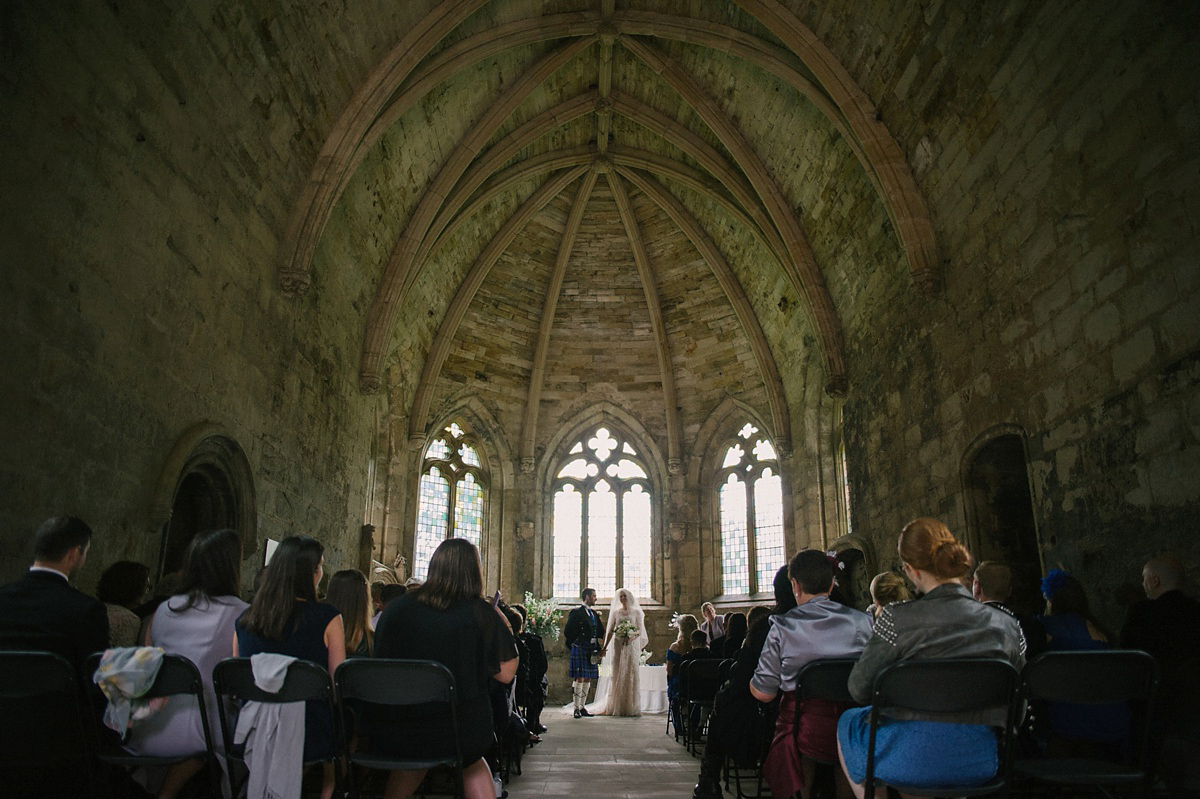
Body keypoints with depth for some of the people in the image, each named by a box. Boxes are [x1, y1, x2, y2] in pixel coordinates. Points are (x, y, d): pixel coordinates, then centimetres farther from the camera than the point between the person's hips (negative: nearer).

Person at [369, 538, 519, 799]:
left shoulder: (396, 607, -4)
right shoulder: (481, 613, -11)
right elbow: (506, 674, -8)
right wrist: (505, 629, 7)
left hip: (392, 734, 3)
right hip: (458, 733, -2)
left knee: (416, 756, 35)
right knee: (472, 758, 30)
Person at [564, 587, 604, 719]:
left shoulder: (594, 614, 16)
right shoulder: (576, 612, -6)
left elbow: (600, 632, 18)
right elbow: (567, 631, -7)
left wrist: (598, 648, 8)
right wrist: (574, 645, -2)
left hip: (591, 651, 7)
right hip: (580, 650, -7)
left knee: (588, 679, 8)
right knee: (579, 678, -7)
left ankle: (582, 707, 15)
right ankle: (577, 708, -1)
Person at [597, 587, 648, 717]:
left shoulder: (636, 612, 5)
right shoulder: (615, 612, 10)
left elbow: (640, 630, 1)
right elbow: (610, 631, 8)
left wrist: (632, 637, -17)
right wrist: (605, 646, -1)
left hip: (632, 646, -2)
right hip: (618, 645, 2)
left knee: (631, 674, -3)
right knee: (617, 675, -1)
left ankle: (631, 707, 2)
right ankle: (616, 706, 2)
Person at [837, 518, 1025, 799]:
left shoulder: (898, 618, -18)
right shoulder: (1007, 625, -5)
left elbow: (859, 689, -11)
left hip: (908, 761, -4)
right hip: (980, 764, 5)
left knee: (848, 720, 28)